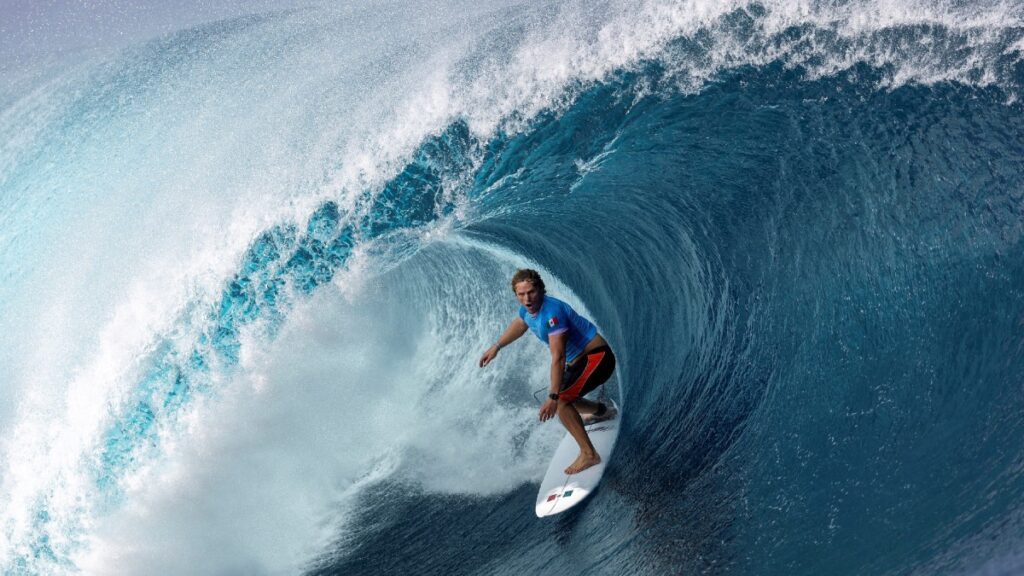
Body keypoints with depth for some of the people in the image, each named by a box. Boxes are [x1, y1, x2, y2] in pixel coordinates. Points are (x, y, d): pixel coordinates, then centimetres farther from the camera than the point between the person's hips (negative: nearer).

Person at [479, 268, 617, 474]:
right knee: (562, 399, 23)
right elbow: (519, 324, 24)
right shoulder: (528, 308, -2)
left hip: (597, 358, -10)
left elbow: (558, 358, -35)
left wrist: (553, 397, -38)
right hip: (578, 361, 10)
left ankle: (589, 454, -17)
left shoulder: (551, 312, -30)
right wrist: (496, 347, 28)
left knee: (561, 400, -23)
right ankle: (603, 411, 48)